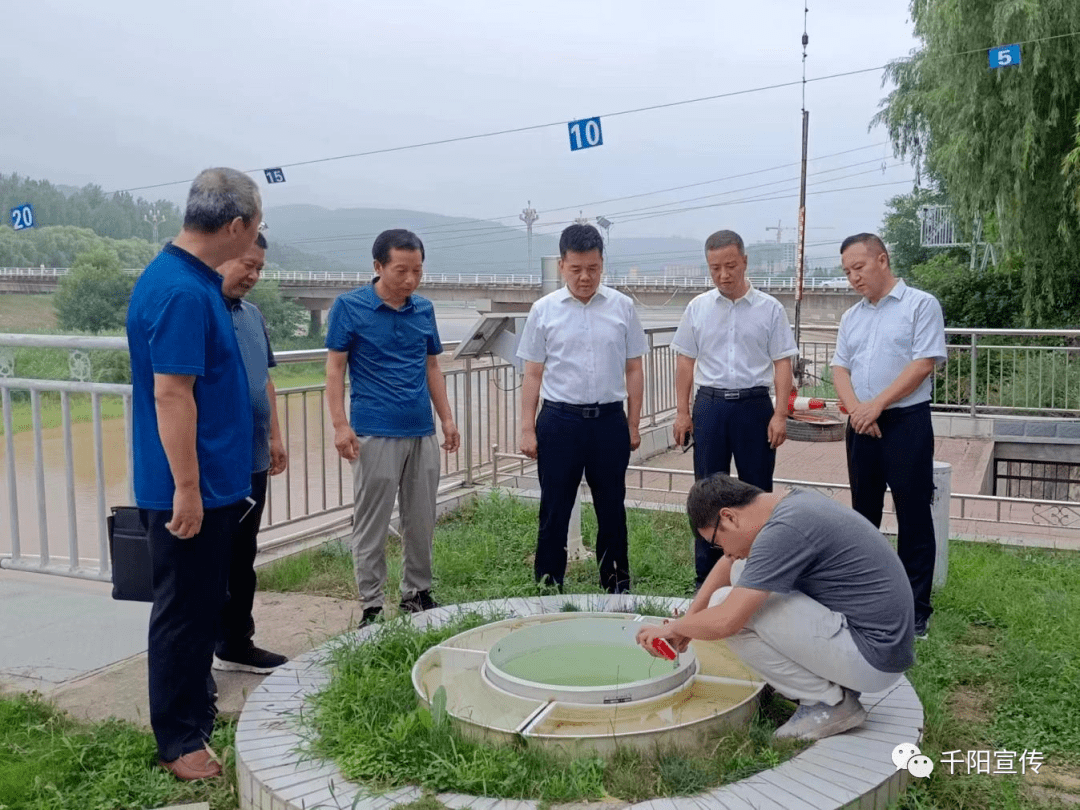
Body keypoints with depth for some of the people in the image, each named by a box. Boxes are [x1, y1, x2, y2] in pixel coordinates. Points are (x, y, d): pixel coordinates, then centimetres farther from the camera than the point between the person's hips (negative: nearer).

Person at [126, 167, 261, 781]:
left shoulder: (194, 280, 9)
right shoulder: (182, 292, -22)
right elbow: (171, 395, -24)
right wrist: (186, 488, -22)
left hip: (216, 481, 10)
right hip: (191, 488, -10)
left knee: (205, 605, 20)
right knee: (185, 611, 2)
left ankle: (198, 709, 36)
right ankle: (178, 740, 16)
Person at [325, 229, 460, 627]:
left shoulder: (424, 309, 8)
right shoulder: (349, 307, -5)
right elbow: (335, 369, -5)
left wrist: (447, 418, 10)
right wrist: (340, 425, -13)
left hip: (422, 433, 5)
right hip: (375, 434, -5)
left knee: (421, 521, 12)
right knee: (371, 524, 2)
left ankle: (417, 592, 27)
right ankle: (371, 606, 13)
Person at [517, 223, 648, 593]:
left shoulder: (622, 307, 2)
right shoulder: (544, 310, 0)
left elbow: (633, 369, 7)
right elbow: (533, 374, 3)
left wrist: (633, 424, 5)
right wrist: (527, 429, 0)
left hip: (609, 420, 1)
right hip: (560, 420, -1)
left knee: (612, 507, 12)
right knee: (554, 510, 6)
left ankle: (617, 583, 27)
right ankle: (548, 585, 18)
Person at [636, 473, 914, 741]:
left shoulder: (784, 530, -23)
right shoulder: (790, 500, 6)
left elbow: (724, 622, -23)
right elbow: (731, 561, 22)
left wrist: (673, 628, -4)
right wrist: (688, 620, 17)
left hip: (873, 659, -10)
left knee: (738, 611, -15)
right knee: (743, 571, 11)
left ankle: (830, 702, -2)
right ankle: (830, 680, 12)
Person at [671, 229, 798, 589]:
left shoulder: (770, 308, 0)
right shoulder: (698, 307, 6)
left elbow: (782, 363, 0)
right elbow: (686, 361, 9)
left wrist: (780, 415, -8)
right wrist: (682, 412, 5)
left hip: (754, 404, -1)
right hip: (709, 404, 2)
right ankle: (706, 577, 16)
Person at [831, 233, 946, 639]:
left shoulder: (920, 305, -4)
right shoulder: (852, 317, 14)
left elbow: (924, 363, -12)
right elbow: (840, 368, 9)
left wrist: (877, 405, -16)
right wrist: (855, 409, -10)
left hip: (906, 422, -6)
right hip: (861, 425, 6)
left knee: (913, 516, 0)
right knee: (863, 511, 14)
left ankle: (916, 607, 9)